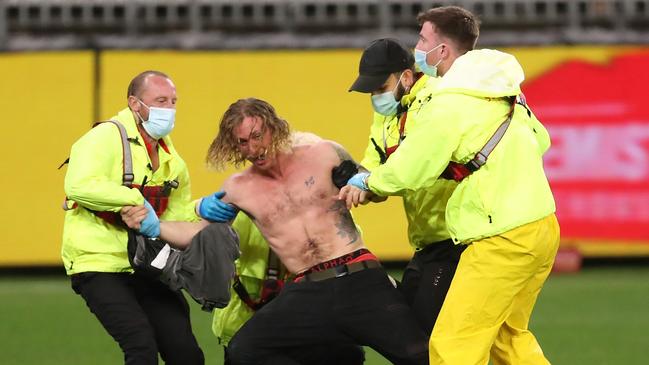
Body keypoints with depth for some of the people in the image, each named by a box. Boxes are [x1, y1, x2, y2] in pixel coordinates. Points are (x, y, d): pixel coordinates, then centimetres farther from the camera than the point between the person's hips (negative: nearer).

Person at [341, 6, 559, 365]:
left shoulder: (449, 105, -13)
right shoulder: (504, 89, 12)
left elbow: (407, 173, -10)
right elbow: (540, 140, 23)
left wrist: (365, 183, 8)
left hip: (503, 240, -9)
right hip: (543, 226, 9)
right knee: (508, 336, 22)